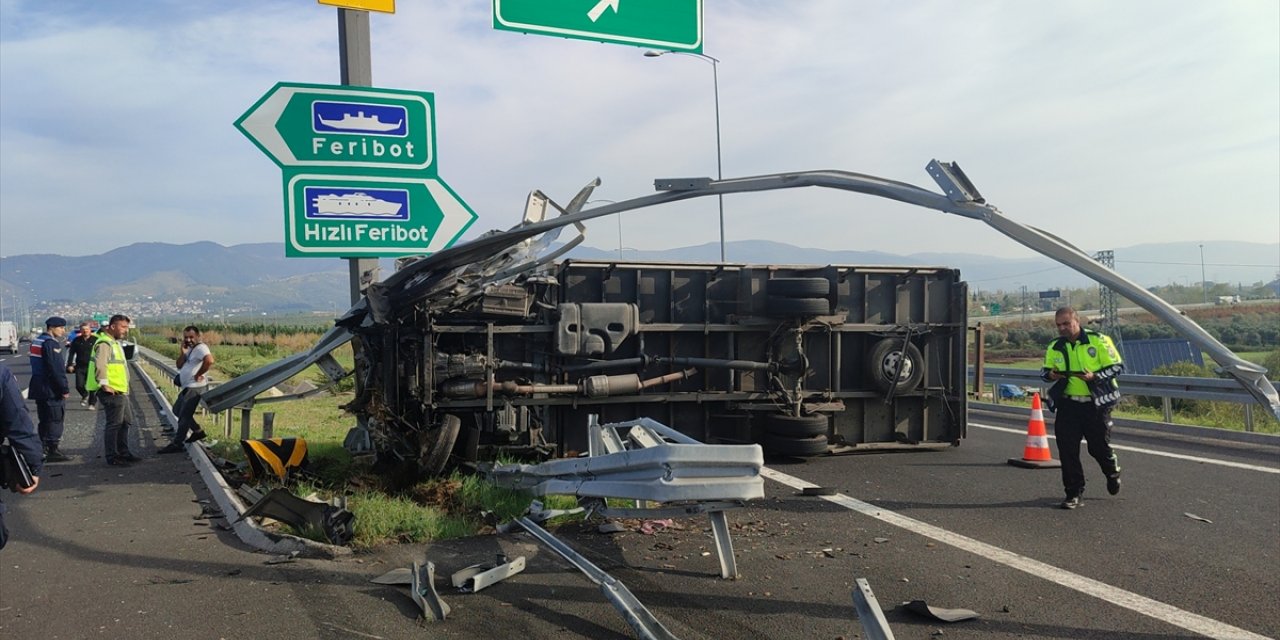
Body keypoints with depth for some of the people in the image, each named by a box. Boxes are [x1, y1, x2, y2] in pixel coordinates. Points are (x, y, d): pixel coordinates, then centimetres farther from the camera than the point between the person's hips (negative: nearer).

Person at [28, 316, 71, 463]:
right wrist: (65, 389, -17)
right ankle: (52, 451, -1)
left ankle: (43, 450, 22)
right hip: (51, 389, -10)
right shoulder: (51, 343, -17)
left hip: (39, 388, 10)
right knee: (55, 420, -3)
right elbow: (57, 369, -21)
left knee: (45, 420, 16)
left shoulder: (37, 341, 15)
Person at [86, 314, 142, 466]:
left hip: (120, 391, 11)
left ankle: (123, 453, 26)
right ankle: (112, 457, 3)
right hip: (112, 392, -11)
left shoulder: (114, 342, 19)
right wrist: (104, 384, -28)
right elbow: (100, 364, -30)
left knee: (126, 422, 17)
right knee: (114, 424, -4)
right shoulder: (104, 343, -15)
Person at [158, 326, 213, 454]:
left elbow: (209, 360, -37)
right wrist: (183, 352, -4)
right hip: (188, 387, 11)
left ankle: (177, 444, 4)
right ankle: (198, 431, 26)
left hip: (195, 387, -11)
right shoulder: (190, 349, 15)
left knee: (184, 415, -4)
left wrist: (199, 374, -25)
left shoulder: (200, 348, -17)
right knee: (177, 409, 22)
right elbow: (179, 366, 11)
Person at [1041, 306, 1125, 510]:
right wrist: (1050, 375, -9)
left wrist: (1095, 376, -20)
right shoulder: (1054, 347, 5)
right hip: (1067, 404, 3)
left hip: (1096, 404, -3)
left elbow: (1117, 366, -5)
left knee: (1099, 446, 7)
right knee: (1067, 450, -3)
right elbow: (1045, 371, 15)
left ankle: (1113, 472, 41)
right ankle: (1074, 493, 8)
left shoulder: (1098, 341, -7)